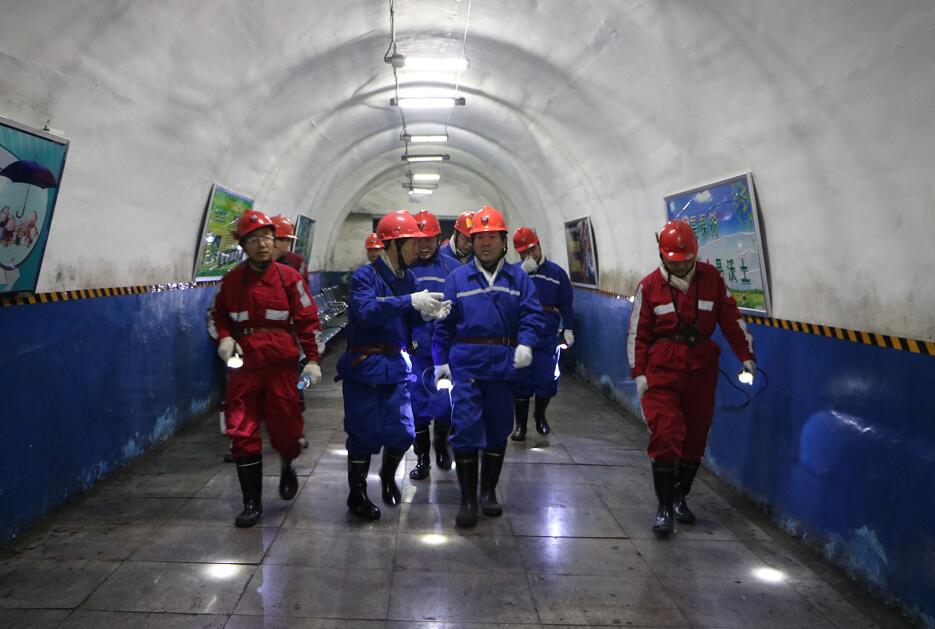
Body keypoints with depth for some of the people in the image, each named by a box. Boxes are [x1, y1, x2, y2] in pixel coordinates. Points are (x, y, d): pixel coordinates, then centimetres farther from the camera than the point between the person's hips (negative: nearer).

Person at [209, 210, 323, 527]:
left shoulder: (289, 277, -3)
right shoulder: (232, 279, 4)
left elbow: (307, 319, -2)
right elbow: (219, 313, 19)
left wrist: (313, 360, -7)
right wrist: (224, 337, -1)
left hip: (281, 365, -2)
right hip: (243, 366, 2)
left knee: (285, 429, 2)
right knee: (242, 435, 0)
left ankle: (288, 465, 40)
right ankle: (252, 503, 14)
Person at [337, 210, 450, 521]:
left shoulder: (408, 277, 6)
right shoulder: (365, 275, -13)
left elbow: (409, 320, 9)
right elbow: (367, 311, -30)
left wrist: (428, 312, -11)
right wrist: (411, 302, -33)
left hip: (395, 367, 6)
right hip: (365, 367, -6)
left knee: (403, 432, 7)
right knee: (364, 434, 2)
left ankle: (388, 477, 37)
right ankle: (357, 495, 23)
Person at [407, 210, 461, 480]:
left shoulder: (452, 267, 0)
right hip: (414, 349, 0)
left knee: (445, 406, 4)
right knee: (417, 405, 8)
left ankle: (441, 445, 35)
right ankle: (422, 458, 26)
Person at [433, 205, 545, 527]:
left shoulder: (518, 278, 7)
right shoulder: (458, 278, 6)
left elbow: (532, 314, -1)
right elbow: (445, 322, 7)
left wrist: (525, 344, -19)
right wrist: (441, 360, 4)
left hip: (503, 364, 2)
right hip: (466, 362, -1)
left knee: (498, 428, 12)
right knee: (466, 427, -6)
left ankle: (489, 492, 29)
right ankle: (468, 499, 6)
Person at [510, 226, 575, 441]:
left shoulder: (556, 272, 5)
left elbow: (566, 304, 9)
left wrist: (568, 330, 7)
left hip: (548, 336, 1)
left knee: (547, 379, 3)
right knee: (521, 380, 2)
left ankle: (540, 415, 30)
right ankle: (521, 424, 16)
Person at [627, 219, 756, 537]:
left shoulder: (711, 278, 2)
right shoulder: (649, 286, -2)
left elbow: (731, 319, 7)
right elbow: (638, 333, 1)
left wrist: (746, 356, 1)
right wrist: (638, 373, -4)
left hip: (701, 368, 3)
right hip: (662, 369, -2)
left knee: (695, 437, 9)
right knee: (666, 436, -11)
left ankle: (680, 497, 27)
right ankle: (664, 507, 1)